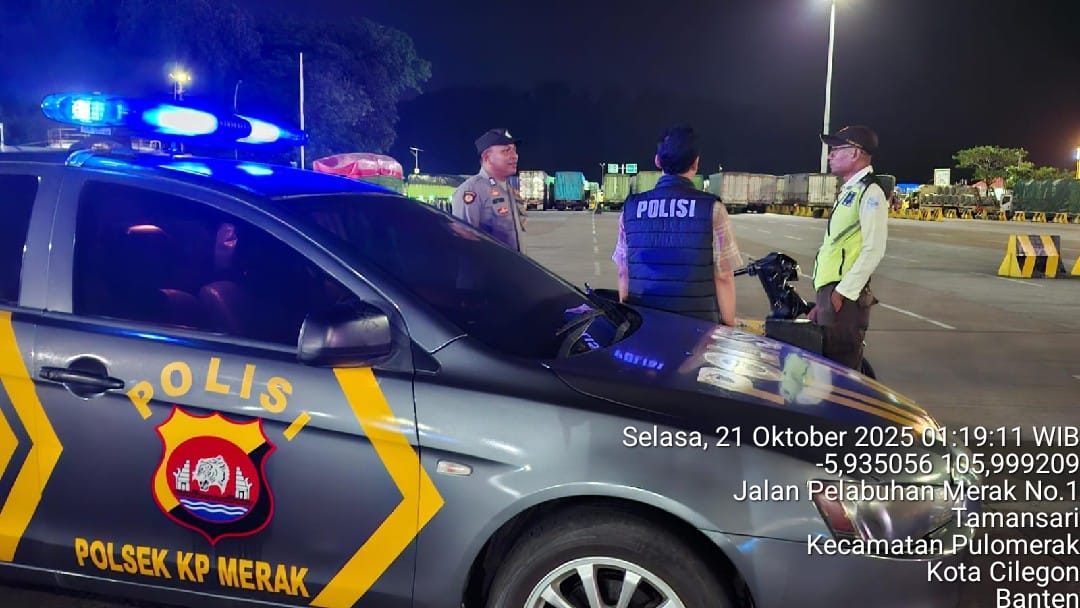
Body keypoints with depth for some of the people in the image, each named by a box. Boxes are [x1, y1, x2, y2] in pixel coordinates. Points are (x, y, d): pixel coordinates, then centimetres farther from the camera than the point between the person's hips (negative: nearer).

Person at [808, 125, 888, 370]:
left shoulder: (869, 192, -9)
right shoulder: (848, 191, 20)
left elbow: (873, 250, -18)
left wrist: (841, 293, -20)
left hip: (844, 297, -10)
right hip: (830, 293, 10)